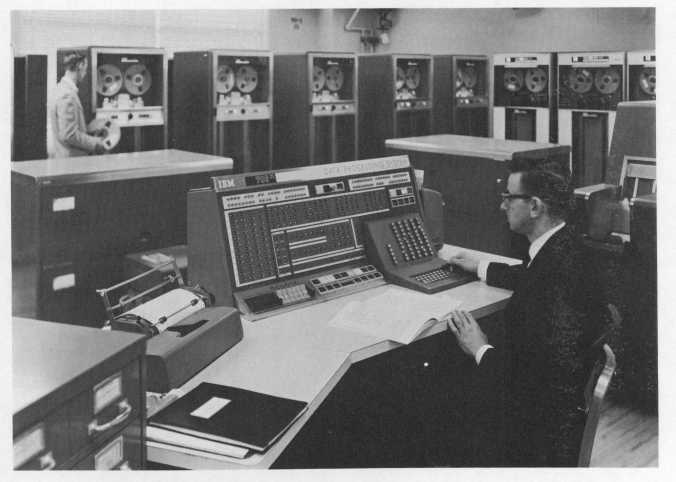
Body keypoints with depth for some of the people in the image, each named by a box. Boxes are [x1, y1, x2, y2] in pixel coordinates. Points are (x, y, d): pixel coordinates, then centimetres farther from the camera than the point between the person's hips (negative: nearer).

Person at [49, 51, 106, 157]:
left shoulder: (63, 88, 10)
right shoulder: (67, 95, -20)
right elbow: (68, 135, -23)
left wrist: (92, 137, 13)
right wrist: (95, 143, -14)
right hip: (70, 159, -9)